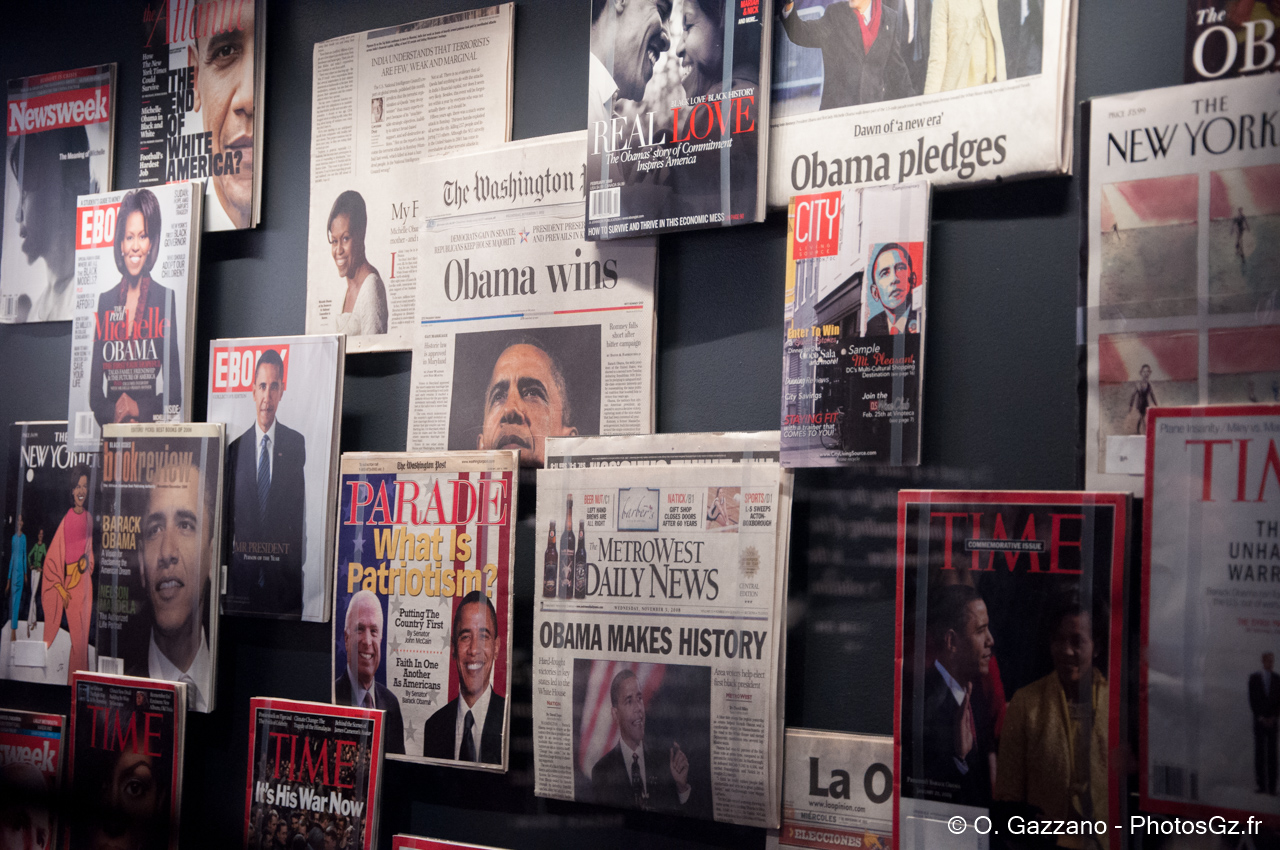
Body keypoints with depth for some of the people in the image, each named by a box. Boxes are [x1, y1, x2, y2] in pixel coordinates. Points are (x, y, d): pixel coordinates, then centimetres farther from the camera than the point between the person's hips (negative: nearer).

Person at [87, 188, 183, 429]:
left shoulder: (165, 299, 4)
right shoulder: (105, 301, 13)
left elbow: (174, 393, 1)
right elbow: (94, 387, 12)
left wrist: (140, 409, -13)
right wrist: (112, 412, -6)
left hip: (150, 424, -3)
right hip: (109, 427, 3)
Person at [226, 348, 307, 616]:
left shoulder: (296, 443, 2)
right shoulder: (235, 448, 8)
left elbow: (301, 508, 1)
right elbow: (228, 515, 11)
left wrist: (298, 561, -2)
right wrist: (226, 562, 6)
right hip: (243, 573, 2)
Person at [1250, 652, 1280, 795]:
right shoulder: (1254, 678, 5)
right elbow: (1252, 699, 1)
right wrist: (1260, 717, -7)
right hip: (1259, 719, 0)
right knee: (1259, 752, -3)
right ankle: (1261, 784, -1)